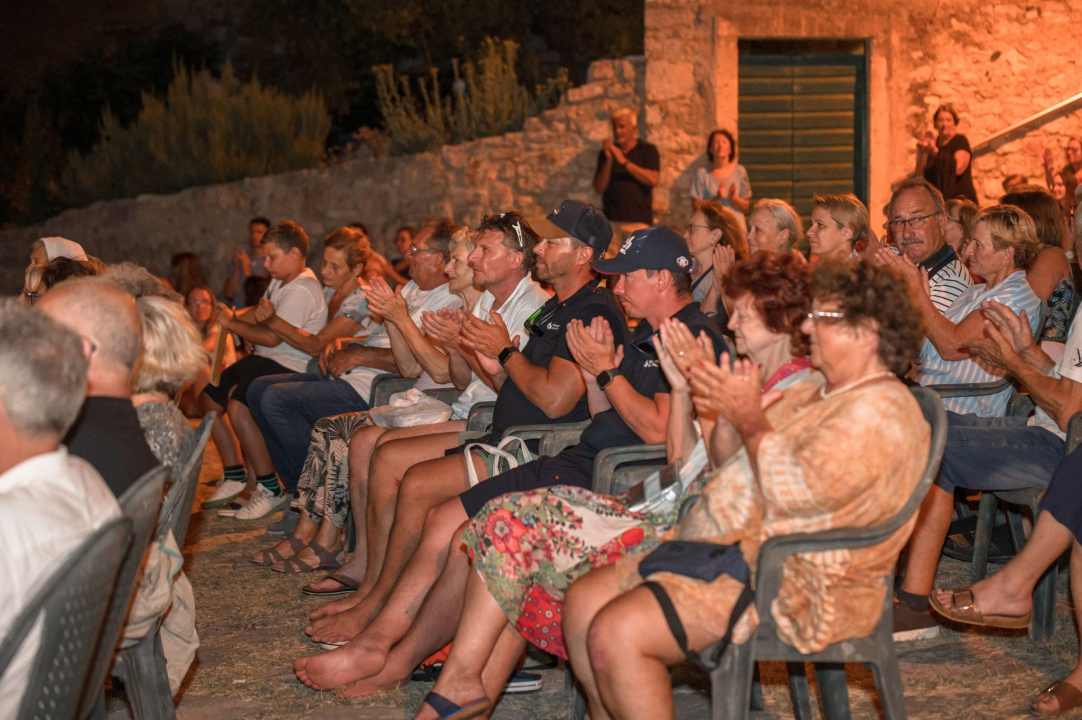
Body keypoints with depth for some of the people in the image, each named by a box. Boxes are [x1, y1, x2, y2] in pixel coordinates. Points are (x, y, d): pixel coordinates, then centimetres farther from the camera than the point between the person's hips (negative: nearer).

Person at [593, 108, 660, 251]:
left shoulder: (648, 150, 8)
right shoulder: (607, 153, 14)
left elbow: (653, 180, -9)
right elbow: (599, 188, 6)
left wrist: (624, 162, -11)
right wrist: (609, 160, -6)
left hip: (638, 221, -2)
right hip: (610, 220, 2)